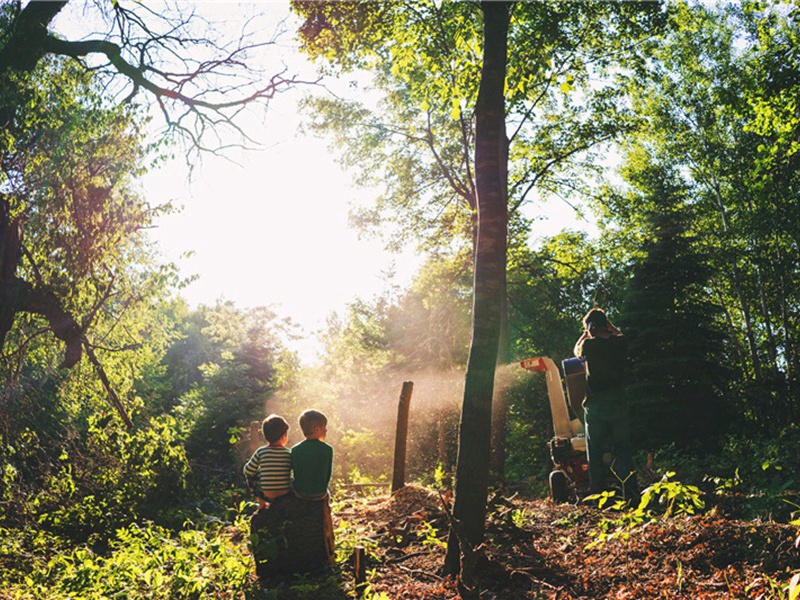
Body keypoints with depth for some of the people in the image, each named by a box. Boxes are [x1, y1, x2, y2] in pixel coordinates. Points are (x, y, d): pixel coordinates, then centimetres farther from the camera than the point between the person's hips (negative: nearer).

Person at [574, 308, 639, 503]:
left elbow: (576, 350, 17)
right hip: (618, 404, 2)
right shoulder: (620, 342, -1)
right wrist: (608, 325, 27)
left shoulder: (589, 345, -8)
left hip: (595, 406, -2)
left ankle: (597, 496, 7)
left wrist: (587, 332, 19)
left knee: (595, 454, 7)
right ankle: (631, 493, 2)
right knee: (622, 451, 9)